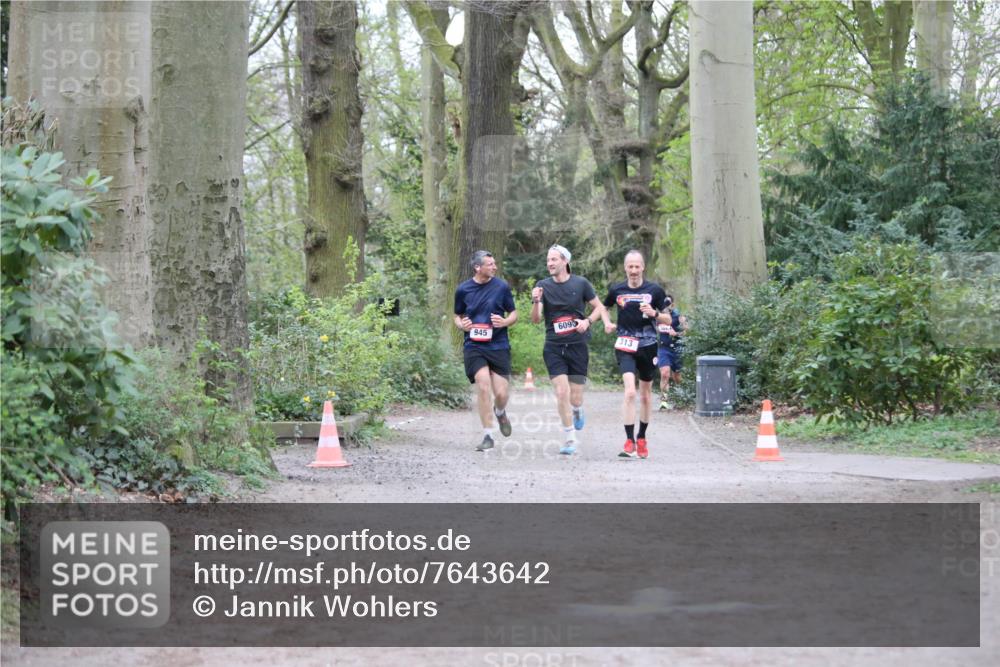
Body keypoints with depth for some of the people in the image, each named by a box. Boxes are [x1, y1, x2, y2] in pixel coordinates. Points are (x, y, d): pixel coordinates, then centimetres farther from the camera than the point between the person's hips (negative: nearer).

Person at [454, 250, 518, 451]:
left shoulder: (502, 286, 1)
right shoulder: (463, 290, 3)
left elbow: (513, 314, 9)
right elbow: (457, 316, 16)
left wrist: (504, 322, -13)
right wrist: (462, 324, -6)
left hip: (499, 346, 0)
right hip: (473, 346, 0)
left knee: (501, 393, -3)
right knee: (483, 385, -17)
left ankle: (500, 412, 36)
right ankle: (487, 436, -7)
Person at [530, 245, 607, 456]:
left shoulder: (581, 284, -1)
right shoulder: (543, 286, 1)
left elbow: (599, 307, 8)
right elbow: (536, 319, -6)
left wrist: (587, 321, -11)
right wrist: (536, 302, -25)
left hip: (578, 345, 0)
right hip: (553, 347, 0)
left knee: (575, 398, 1)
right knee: (561, 393, -12)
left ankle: (577, 411, 40)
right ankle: (569, 439, 1)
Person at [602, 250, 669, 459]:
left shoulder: (654, 290, -1)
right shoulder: (617, 290, 2)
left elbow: (668, 320, 4)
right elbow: (603, 307, 22)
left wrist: (654, 313, -16)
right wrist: (607, 322, 3)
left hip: (648, 346, 1)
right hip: (625, 347, -1)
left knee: (646, 395, 13)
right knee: (630, 392, -19)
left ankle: (641, 437, 30)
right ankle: (629, 442, -19)